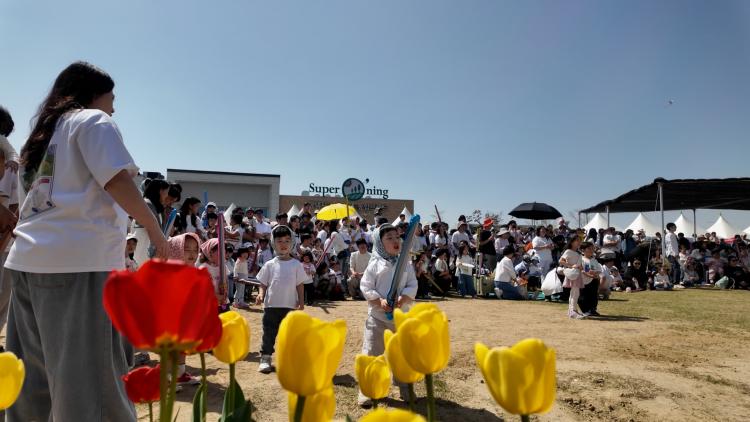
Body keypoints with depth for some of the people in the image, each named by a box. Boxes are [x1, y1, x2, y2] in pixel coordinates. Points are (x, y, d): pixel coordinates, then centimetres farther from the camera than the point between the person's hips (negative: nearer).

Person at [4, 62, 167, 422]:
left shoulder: (39, 136, 26)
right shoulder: (93, 120, 3)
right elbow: (118, 181, -12)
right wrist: (154, 229, -6)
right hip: (80, 260, -8)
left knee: (31, 375, 12)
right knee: (89, 372, -5)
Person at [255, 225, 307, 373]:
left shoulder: (296, 265, 0)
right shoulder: (270, 265, 2)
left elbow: (300, 285, 2)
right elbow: (263, 283, 6)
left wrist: (301, 301, -5)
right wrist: (261, 295, -12)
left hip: (290, 306, 0)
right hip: (271, 305, 0)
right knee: (269, 333, 6)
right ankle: (265, 358, 19)